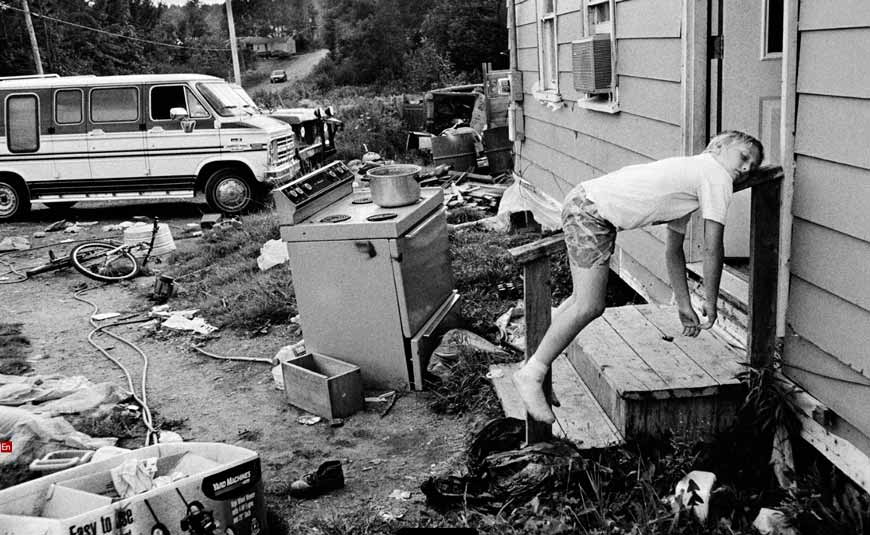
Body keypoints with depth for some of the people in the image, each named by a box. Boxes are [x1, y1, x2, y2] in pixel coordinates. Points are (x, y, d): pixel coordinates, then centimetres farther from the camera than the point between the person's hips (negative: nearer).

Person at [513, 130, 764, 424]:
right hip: (590, 209, -10)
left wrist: (684, 306, 28)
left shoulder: (690, 176, 24)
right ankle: (531, 375, -2)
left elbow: (673, 250, 27)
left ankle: (536, 363, 25)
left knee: (584, 300, 16)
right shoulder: (716, 175, -5)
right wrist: (710, 303, 6)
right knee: (589, 306, -10)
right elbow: (713, 248, -7)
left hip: (585, 202, 10)